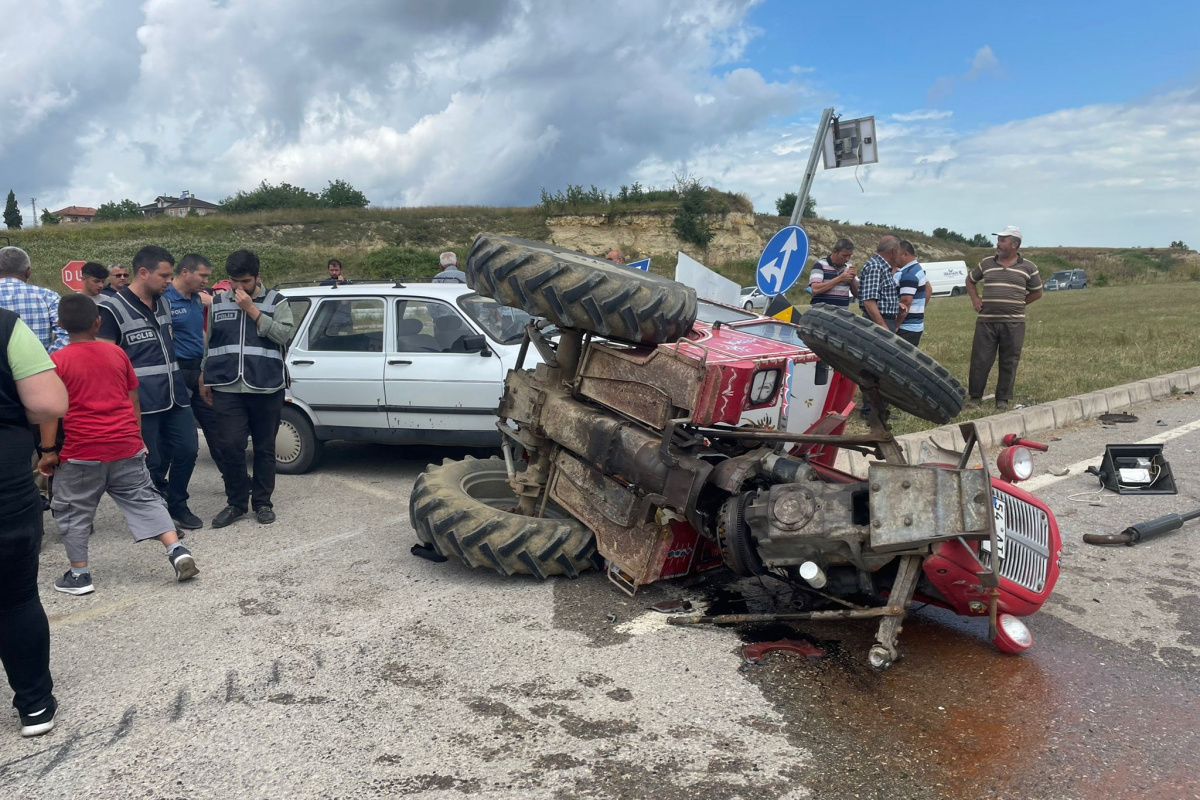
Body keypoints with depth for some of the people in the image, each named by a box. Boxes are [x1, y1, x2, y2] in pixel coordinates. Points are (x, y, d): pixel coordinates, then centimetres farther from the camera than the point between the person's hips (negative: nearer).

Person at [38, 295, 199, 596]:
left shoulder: (57, 361, -6)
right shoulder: (117, 353, 6)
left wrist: (48, 451, -2)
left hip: (82, 450, -3)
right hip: (126, 445, 4)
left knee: (72, 511, 11)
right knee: (144, 499, 10)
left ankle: (78, 575, 15)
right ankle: (177, 550, -3)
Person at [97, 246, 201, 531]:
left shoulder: (164, 304, 14)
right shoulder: (113, 309, -7)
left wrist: (181, 382, 20)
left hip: (176, 395, 6)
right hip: (142, 402, -6)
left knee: (187, 449, 6)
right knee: (151, 462, 2)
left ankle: (177, 505, 26)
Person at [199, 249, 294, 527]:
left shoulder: (275, 301, 4)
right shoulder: (218, 303, 12)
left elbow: (284, 334, -12)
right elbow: (209, 343, 19)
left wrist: (252, 310, -14)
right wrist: (204, 379, 16)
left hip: (266, 388, -1)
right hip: (227, 388, 2)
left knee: (264, 448, 7)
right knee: (228, 446, -7)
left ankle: (262, 502, 20)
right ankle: (236, 502, 10)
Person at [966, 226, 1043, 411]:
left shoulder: (1028, 267, 4)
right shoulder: (986, 263, 8)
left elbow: (1036, 292, 14)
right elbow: (970, 280, 23)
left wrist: (1017, 304, 5)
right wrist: (975, 299, 9)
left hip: (1013, 323, -1)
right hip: (986, 321, 1)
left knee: (1009, 363, 4)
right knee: (980, 360, 0)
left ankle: (1003, 400, 13)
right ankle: (975, 397, 10)